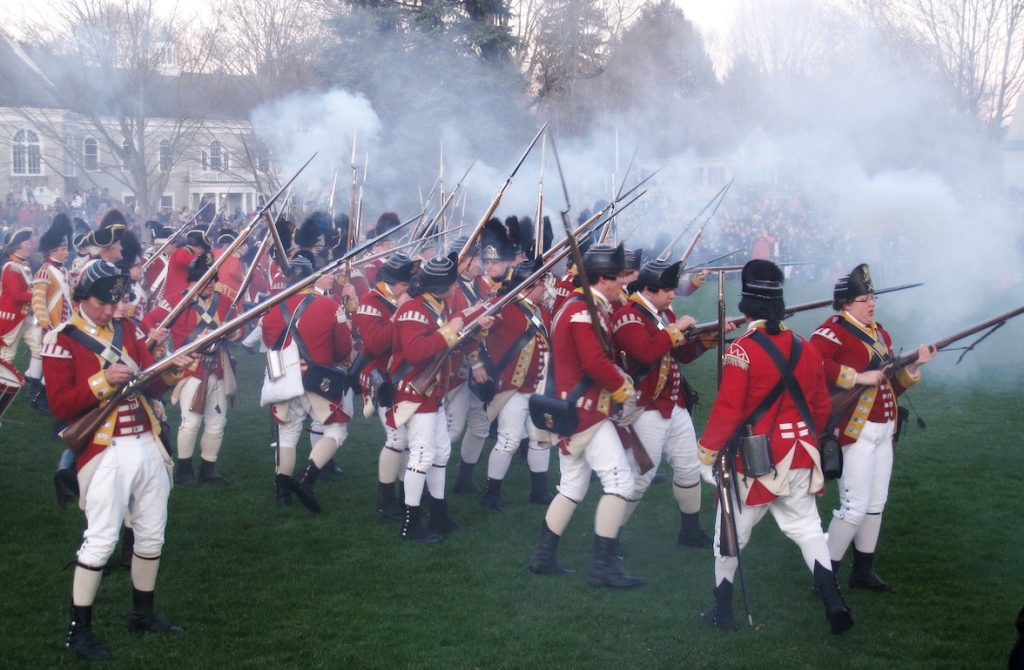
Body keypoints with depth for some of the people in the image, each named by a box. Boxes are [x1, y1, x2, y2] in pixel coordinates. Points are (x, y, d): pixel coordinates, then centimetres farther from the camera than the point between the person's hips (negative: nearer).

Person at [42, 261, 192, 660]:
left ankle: (143, 613, 29)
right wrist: (103, 381, -24)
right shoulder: (62, 341, -7)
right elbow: (60, 405, -14)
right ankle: (79, 630, 3)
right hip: (105, 453, -6)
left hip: (147, 445, 7)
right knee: (101, 540, -8)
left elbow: (151, 386, 7)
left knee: (152, 533, 13)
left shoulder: (128, 331, 11)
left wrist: (172, 371, -13)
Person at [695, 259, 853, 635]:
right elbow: (821, 407, 11)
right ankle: (833, 602, 3)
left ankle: (723, 611, 18)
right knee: (806, 526, 14)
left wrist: (706, 449, -6)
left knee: (732, 533, 9)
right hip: (799, 458, 5)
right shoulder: (806, 349, 3)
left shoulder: (742, 350, -15)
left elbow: (727, 410, -18)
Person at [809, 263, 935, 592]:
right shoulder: (832, 331, -14)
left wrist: (913, 365, 1)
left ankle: (863, 572, 26)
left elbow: (891, 385, 17)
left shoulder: (879, 333, 14)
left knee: (876, 504, 14)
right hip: (856, 431, -9)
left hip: (883, 430, 9)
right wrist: (858, 377, -30)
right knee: (855, 508, -9)